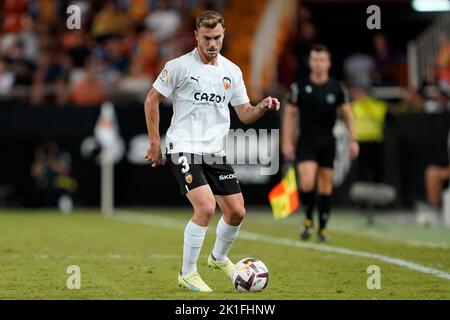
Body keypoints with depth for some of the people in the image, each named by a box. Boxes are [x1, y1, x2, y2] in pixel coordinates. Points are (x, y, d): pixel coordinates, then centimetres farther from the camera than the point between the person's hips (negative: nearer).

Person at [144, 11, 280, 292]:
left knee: (237, 212, 5)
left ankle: (219, 257, 35)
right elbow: (152, 100, 1)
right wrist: (154, 142, -2)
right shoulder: (179, 66, -7)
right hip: (184, 149, -6)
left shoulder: (232, 71, 8)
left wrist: (263, 107, -10)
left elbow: (245, 115, 12)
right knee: (206, 208, -21)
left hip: (216, 152, 6)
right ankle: (188, 274, -6)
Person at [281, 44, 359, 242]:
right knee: (307, 183, -18)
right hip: (306, 142, -2)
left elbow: (347, 114, 10)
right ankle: (308, 220, 6)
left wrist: (353, 140, 2)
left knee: (326, 185, 4)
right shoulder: (299, 87, -2)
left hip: (327, 142, 2)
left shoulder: (336, 88, 2)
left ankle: (322, 228, 14)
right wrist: (287, 142, -2)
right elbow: (289, 114, 3)